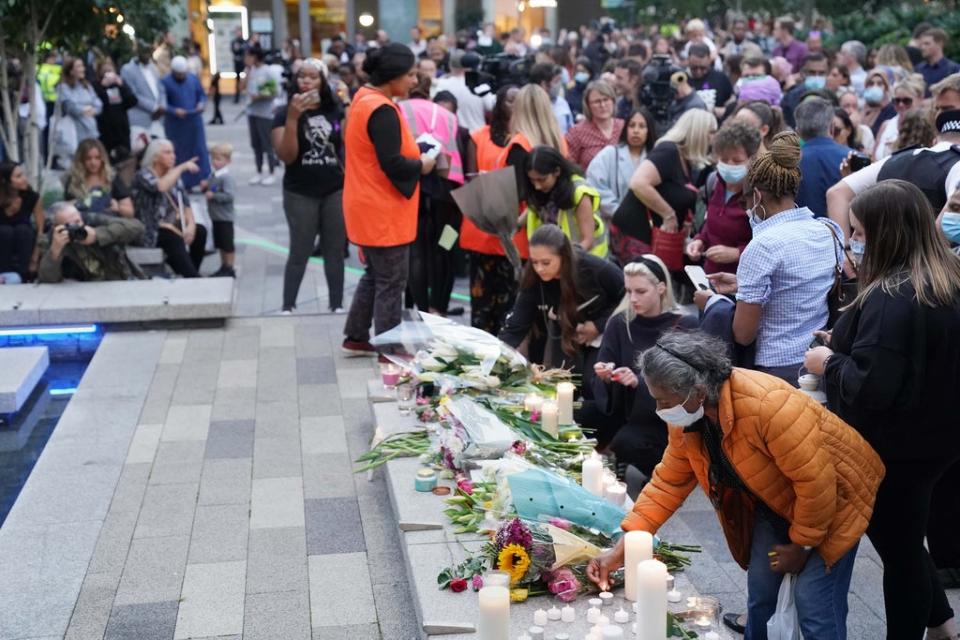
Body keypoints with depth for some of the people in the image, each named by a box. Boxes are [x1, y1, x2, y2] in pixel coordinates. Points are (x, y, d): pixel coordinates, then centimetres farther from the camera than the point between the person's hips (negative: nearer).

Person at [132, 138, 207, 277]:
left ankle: (190, 274, -13)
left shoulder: (174, 177, 14)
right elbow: (160, 186, -29)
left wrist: (191, 225, -12)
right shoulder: (143, 175, -6)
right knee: (173, 238, -35)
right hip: (153, 231, -6)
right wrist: (182, 167, -21)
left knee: (200, 231, -20)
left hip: (174, 226, 6)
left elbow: (185, 205, 8)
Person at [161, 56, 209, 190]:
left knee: (200, 152, 3)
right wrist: (174, 111, -24)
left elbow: (202, 94, 14)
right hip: (175, 125, -3)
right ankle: (183, 184, 10)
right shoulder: (165, 82, -7)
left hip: (194, 122, 3)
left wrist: (202, 104, -8)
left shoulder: (193, 78, 6)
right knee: (179, 154, 2)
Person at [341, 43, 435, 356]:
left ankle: (356, 338, 29)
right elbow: (392, 165, -27)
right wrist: (422, 165, -10)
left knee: (375, 274, 22)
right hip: (383, 211, -10)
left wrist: (413, 150, 7)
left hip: (370, 207, 10)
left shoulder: (364, 98, 10)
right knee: (391, 282, 1)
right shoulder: (382, 111, -22)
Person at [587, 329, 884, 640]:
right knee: (759, 592, 8)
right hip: (775, 500, 7)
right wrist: (621, 549, -10)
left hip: (832, 496, -6)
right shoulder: (686, 418, -14)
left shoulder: (768, 405, -38)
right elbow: (668, 483, -5)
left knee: (813, 603, -10)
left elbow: (815, 482, -31)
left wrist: (802, 544, -17)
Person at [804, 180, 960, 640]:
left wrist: (828, 362, -12)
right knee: (904, 538, 26)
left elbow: (871, 386, -31)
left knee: (897, 547, 9)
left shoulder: (891, 298, -27)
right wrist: (847, 343, 8)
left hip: (894, 448, -9)